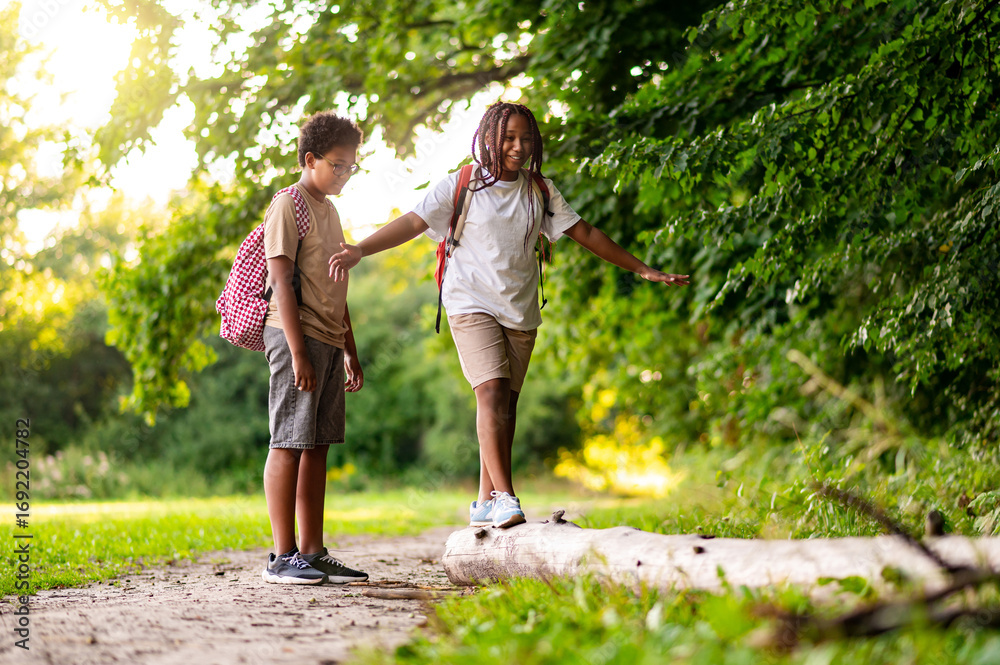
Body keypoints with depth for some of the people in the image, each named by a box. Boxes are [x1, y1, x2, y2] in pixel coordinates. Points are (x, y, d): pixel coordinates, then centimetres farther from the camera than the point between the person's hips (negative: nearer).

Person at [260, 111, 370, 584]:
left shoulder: (329, 211, 21)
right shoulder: (287, 207, -6)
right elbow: (281, 283, -13)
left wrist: (350, 352, 22)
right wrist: (298, 352, -19)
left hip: (329, 342, 9)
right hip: (296, 336, -8)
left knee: (317, 448, 7)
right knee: (289, 445, -7)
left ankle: (312, 554, 10)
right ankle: (282, 557, -6)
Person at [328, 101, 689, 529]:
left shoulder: (540, 191, 8)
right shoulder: (461, 185, -2)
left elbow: (584, 233, 12)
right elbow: (413, 222, -10)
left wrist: (642, 270, 12)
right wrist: (360, 250, -24)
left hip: (521, 309, 4)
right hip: (472, 304, -4)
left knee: (507, 400, 3)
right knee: (492, 390, -19)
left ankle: (486, 503, 11)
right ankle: (504, 497, -23)